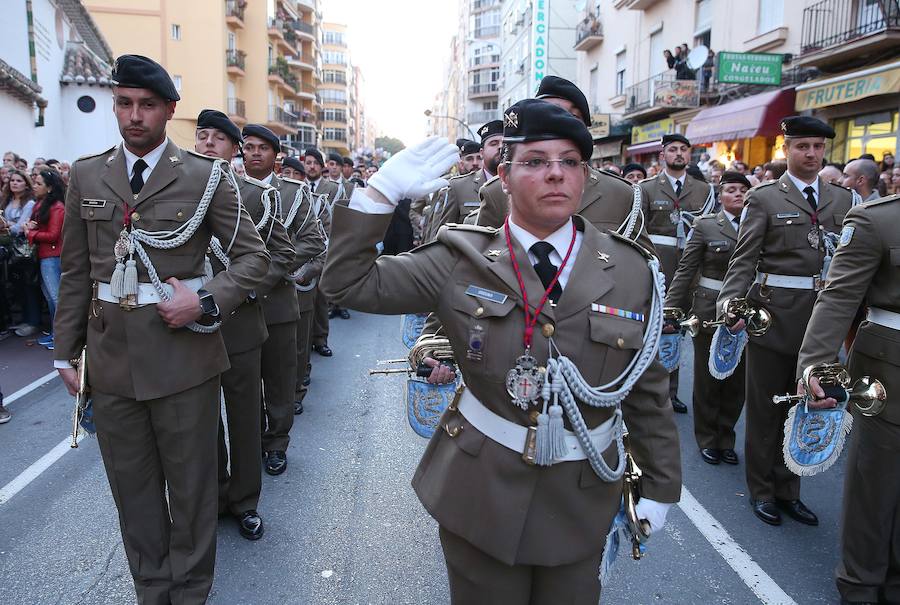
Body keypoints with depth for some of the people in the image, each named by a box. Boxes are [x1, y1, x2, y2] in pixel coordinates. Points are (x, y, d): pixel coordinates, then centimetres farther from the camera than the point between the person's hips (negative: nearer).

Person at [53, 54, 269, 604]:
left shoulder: (205, 176, -4)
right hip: (111, 357, 4)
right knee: (132, 487, 16)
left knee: (190, 484, 10)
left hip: (183, 353, -3)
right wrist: (66, 351, 11)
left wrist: (206, 299, -16)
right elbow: (76, 272, 11)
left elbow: (255, 255, -2)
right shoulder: (86, 176, 7)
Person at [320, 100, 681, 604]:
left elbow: (649, 392, 1)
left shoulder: (630, 271, -6)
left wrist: (661, 486, 6)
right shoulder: (462, 261, -9)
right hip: (479, 489, 0)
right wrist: (382, 191, -18)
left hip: (580, 500, 1)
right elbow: (350, 282, -9)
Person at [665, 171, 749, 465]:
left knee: (737, 380, 9)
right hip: (710, 311, -2)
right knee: (708, 378, 8)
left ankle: (725, 438, 28)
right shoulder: (705, 225, -1)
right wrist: (670, 309, -11)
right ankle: (707, 439, 26)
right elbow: (685, 271, -4)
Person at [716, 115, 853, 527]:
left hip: (822, 319, 4)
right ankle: (761, 489, 24)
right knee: (765, 407, 7)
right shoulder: (764, 198, -2)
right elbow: (743, 259, -9)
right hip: (774, 315, -4)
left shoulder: (842, 199, 11)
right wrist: (731, 305, -23)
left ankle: (787, 489, 30)